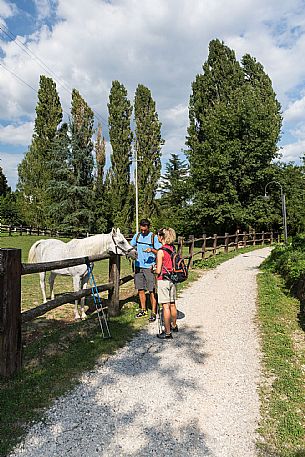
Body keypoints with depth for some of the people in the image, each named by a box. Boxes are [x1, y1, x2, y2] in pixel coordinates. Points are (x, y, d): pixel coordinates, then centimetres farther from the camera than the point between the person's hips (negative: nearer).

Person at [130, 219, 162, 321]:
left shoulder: (154, 237, -6)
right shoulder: (137, 236, 8)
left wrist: (152, 250, -25)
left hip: (149, 267, -5)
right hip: (138, 266, 5)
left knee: (152, 291, -3)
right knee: (140, 289, 12)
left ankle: (153, 313, 6)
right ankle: (143, 310, 27)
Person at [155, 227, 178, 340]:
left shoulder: (161, 251, -17)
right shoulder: (172, 248, 4)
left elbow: (158, 271, -15)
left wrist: (153, 270, 4)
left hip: (163, 280, -7)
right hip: (172, 279, 7)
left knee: (166, 306, -1)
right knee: (172, 304, 20)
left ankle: (167, 333, 7)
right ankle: (174, 326, 37)